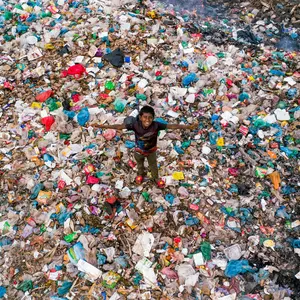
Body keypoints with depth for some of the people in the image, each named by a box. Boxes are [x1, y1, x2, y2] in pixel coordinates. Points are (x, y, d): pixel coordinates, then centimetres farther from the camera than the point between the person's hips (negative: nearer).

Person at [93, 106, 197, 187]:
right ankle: (140, 174, 66)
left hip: (151, 151, 0)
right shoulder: (135, 125, -36)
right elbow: (120, 126, -34)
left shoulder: (156, 125, -36)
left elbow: (172, 126, -37)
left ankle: (156, 177, 60)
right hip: (139, 151, 0)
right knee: (139, 164, 32)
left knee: (153, 165, 28)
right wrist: (104, 126, -39)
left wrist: (188, 127, -43)